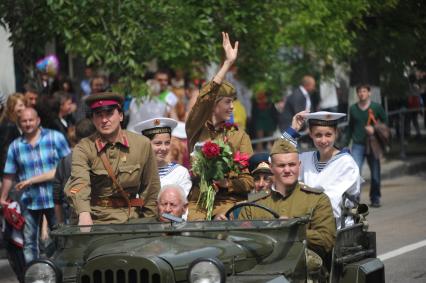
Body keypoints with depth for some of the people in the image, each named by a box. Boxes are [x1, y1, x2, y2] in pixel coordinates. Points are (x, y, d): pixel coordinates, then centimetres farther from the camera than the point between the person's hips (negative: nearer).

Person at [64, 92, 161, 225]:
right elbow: (79, 182, -22)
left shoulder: (142, 144, 2)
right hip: (94, 220, -1)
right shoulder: (83, 148, -5)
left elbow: (151, 188, 10)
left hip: (131, 219, 1)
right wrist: (84, 215, -39)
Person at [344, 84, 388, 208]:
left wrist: (375, 129, -14)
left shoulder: (376, 107, 0)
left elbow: (385, 122, 4)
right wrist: (346, 143, 15)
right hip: (358, 145, 0)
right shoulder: (353, 108, 7)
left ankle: (375, 199, 26)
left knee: (375, 174, 9)